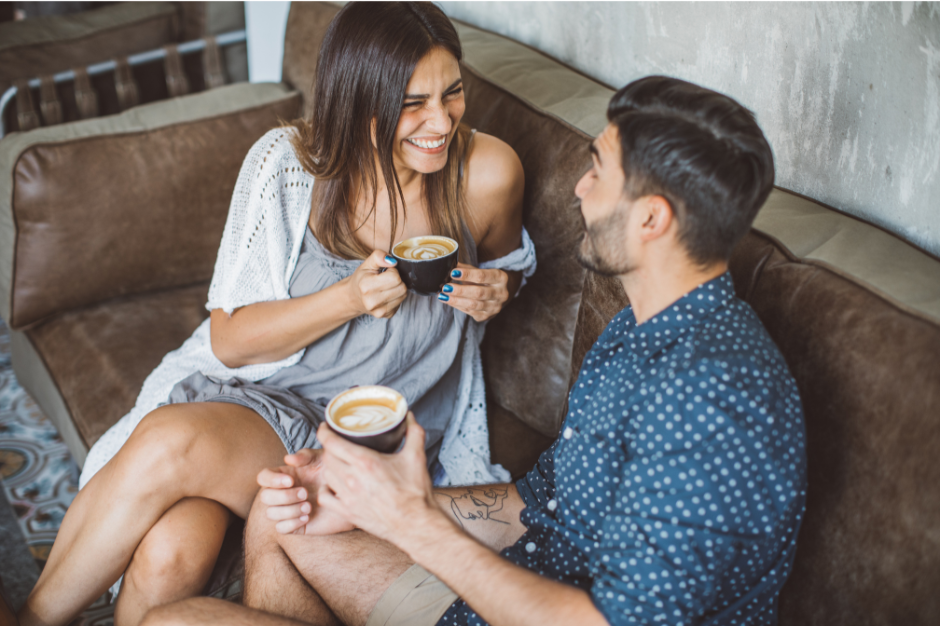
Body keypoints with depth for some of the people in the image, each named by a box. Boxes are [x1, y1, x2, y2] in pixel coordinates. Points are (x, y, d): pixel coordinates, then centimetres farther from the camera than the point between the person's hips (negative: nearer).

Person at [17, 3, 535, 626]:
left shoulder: (485, 173, -11)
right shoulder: (287, 162, -10)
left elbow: (508, 264, 14)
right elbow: (230, 340, -7)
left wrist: (496, 291, -11)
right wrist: (350, 298, -23)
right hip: (255, 391, 1)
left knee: (168, 445, -29)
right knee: (169, 552, -30)